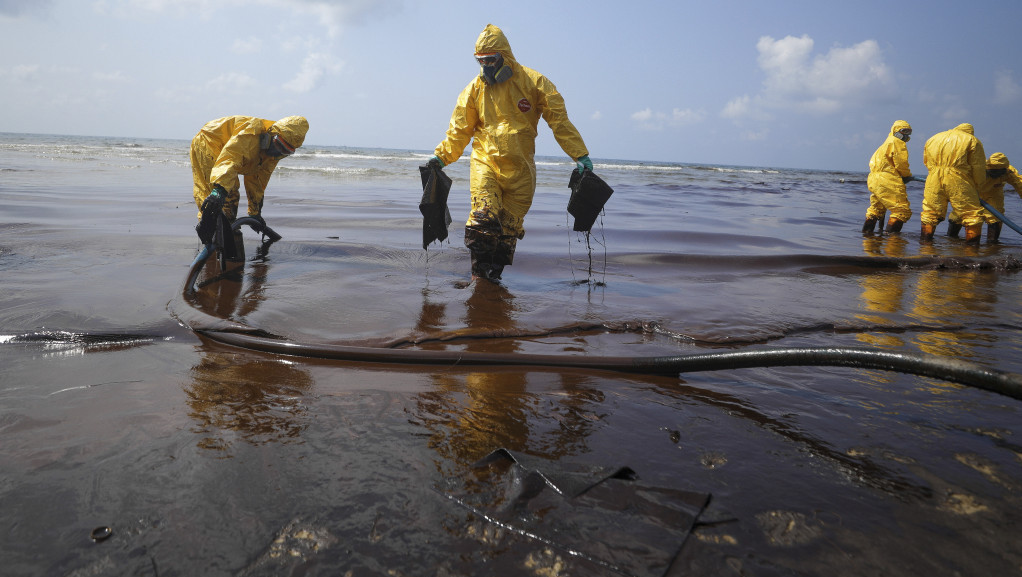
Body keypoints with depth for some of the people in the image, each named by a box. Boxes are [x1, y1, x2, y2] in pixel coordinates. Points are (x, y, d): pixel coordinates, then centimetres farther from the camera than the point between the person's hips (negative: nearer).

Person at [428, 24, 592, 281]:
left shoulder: (533, 82, -1)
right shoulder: (476, 87, 6)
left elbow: (559, 121, 0)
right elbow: (460, 128, 14)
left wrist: (580, 155, -4)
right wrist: (441, 156, 6)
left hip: (520, 167, 0)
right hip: (484, 161, 0)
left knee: (509, 226, 4)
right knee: (483, 217, -16)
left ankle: (495, 274, 17)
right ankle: (479, 272, -4)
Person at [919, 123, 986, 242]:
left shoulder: (932, 139, 21)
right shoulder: (972, 140, 7)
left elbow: (927, 162, 22)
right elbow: (978, 168, 3)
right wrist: (976, 186, 14)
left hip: (934, 181, 4)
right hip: (959, 182, -4)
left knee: (930, 213, 15)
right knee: (972, 214, 3)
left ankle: (925, 241, 17)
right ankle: (972, 245, 0)